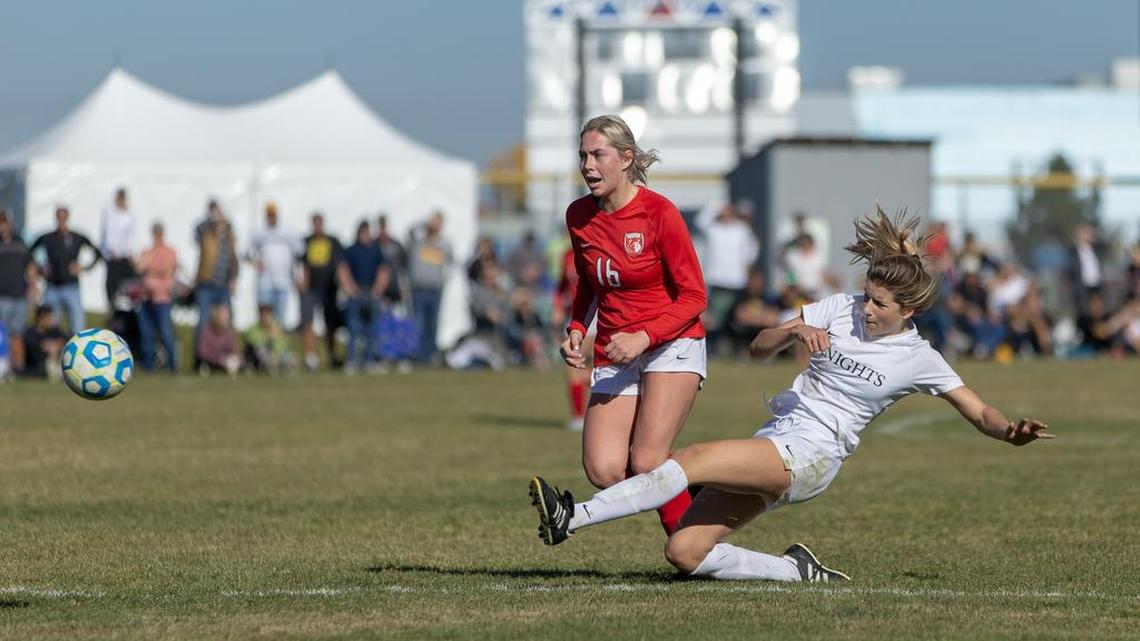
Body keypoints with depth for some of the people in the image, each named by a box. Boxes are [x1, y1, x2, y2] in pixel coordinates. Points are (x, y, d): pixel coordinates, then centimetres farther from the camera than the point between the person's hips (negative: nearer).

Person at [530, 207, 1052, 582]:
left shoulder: (917, 360, 0)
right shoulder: (840, 309, 9)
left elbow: (979, 413, 4)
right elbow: (760, 347, 9)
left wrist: (1011, 431, -18)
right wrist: (794, 331, -14)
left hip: (809, 459, -6)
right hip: (773, 442, 6)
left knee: (693, 460, -27)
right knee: (684, 553, -7)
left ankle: (571, 517, -31)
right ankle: (797, 570, 7)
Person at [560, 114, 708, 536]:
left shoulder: (659, 214, -12)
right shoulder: (579, 216, 4)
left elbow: (694, 296, -9)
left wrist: (643, 337, -21)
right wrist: (576, 331, 4)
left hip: (671, 345, -5)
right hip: (613, 356, 5)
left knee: (646, 463, -19)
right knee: (604, 471, -13)